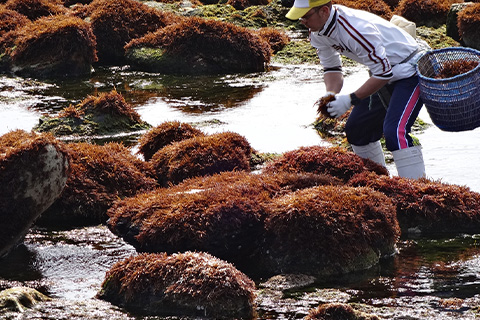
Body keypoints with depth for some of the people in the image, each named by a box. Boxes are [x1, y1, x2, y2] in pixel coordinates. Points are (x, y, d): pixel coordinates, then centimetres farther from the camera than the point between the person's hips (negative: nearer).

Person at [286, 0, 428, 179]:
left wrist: (350, 100, -26)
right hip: (386, 77, 10)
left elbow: (383, 73, -28)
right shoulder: (318, 33, -5)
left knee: (394, 132, -26)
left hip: (410, 73, -10)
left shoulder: (357, 29, -33)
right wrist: (331, 95, -11)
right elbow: (331, 67, 8)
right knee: (355, 129, 14)